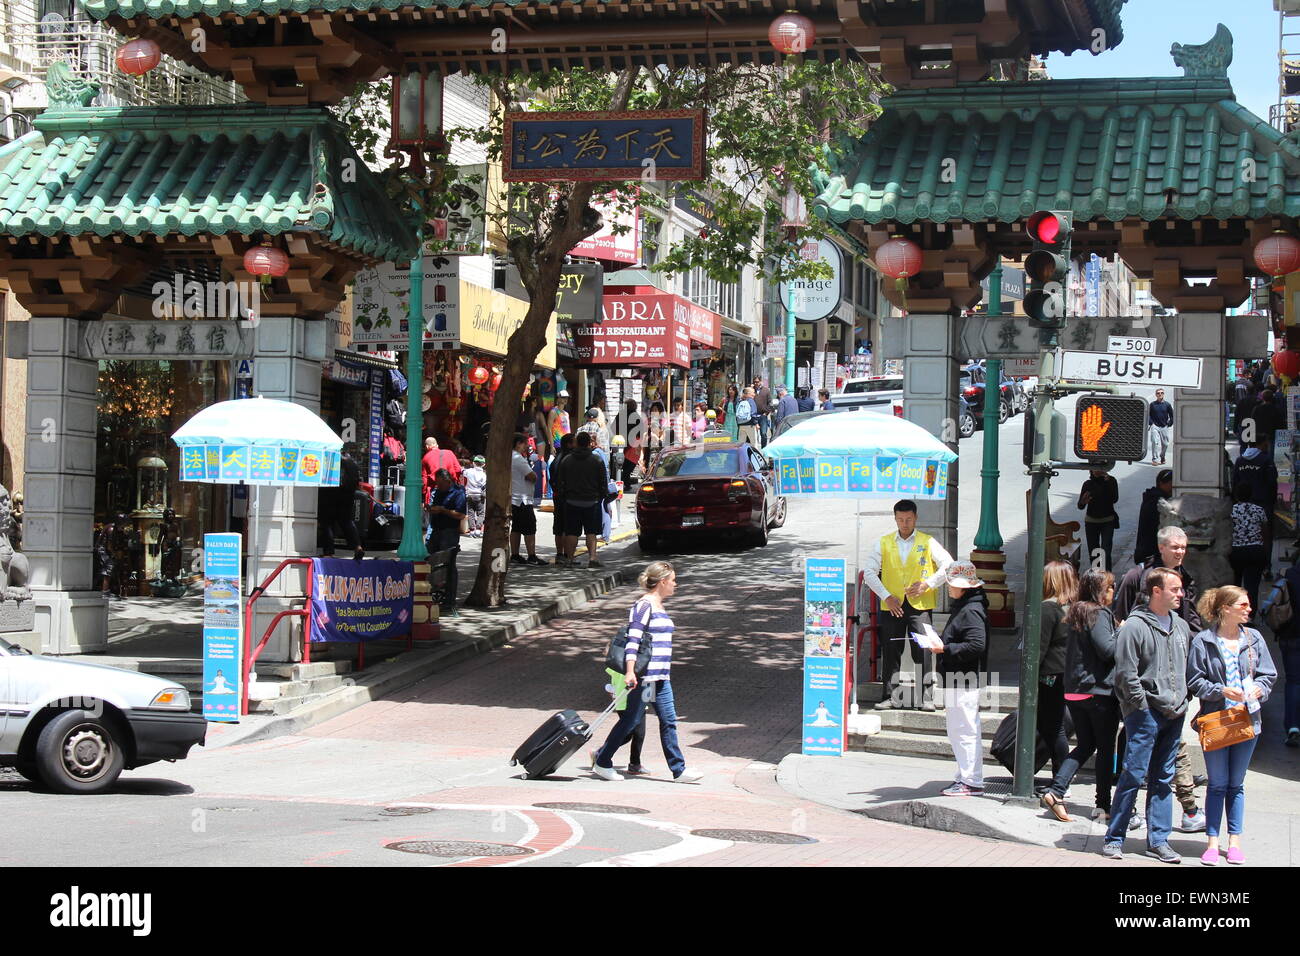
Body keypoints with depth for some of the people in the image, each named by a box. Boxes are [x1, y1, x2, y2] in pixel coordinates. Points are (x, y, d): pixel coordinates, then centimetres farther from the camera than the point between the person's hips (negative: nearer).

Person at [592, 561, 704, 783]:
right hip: (643, 674, -9)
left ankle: (679, 770, 7)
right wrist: (630, 672, -26)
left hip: (661, 677, 9)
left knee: (668, 721, 6)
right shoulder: (644, 606, -12)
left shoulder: (659, 606, 16)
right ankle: (602, 763, 12)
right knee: (631, 719, -1)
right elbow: (633, 639, -19)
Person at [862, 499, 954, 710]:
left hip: (920, 605, -2)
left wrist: (927, 584, -8)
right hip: (892, 606, 2)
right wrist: (886, 596, -6)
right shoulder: (883, 543, 9)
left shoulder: (928, 542, 6)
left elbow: (948, 566, 3)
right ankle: (892, 697, 9)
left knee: (922, 651, -6)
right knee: (892, 653, 2)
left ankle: (926, 698, -2)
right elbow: (869, 572, 5)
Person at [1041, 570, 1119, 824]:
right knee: (1106, 748, 4)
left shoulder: (1075, 613, 14)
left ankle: (1055, 792, -1)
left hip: (1074, 691, 8)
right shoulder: (1098, 614, -12)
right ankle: (1103, 805, 9)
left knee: (1085, 745, 14)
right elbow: (1107, 650, -21)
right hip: (1099, 691, -8)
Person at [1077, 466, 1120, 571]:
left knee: (1105, 552, -14)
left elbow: (1115, 499, -16)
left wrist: (1108, 483, -25)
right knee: (1093, 553, 3)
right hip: (1091, 521, 2)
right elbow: (1080, 506, -4)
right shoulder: (1088, 484, 1)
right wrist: (1083, 502, -28)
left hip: (1107, 521, -2)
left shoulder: (1111, 481, -3)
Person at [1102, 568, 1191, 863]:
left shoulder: (1180, 626, 12)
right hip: (1145, 714, -7)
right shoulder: (1134, 626, -10)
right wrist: (1145, 706, -12)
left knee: (1163, 779, 10)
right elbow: (1126, 675, -12)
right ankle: (1114, 838, 2)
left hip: (1174, 715, 7)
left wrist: (1181, 702, 13)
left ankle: (1158, 840, 15)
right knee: (1134, 776, -6)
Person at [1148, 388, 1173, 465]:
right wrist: (1151, 423, -1)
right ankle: (1155, 459, -15)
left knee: (1165, 444, 5)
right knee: (1155, 442, -14)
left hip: (1164, 427, 1)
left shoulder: (1167, 405, 4)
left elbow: (1172, 415, 11)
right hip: (1155, 426, -1)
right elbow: (1149, 415, 10)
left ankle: (1162, 458, 27)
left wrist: (1169, 424, 2)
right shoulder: (1152, 404, 3)